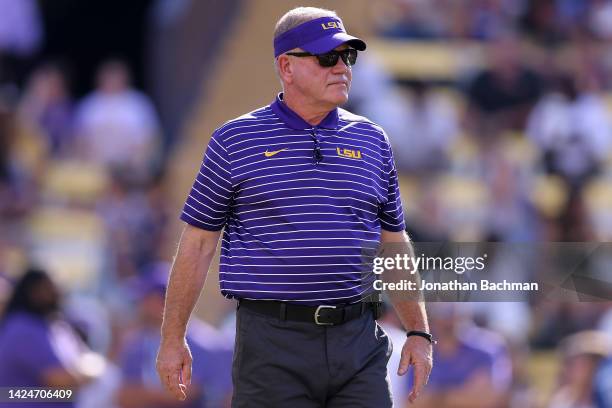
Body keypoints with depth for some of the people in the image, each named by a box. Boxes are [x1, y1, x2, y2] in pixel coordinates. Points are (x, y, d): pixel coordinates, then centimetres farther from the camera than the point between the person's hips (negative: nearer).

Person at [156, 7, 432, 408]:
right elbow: (198, 243, 4)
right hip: (272, 344, -3)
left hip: (360, 342, 3)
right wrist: (173, 338, 3)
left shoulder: (372, 141, 12)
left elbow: (395, 245, 18)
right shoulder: (235, 140, 3)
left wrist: (419, 332, 13)